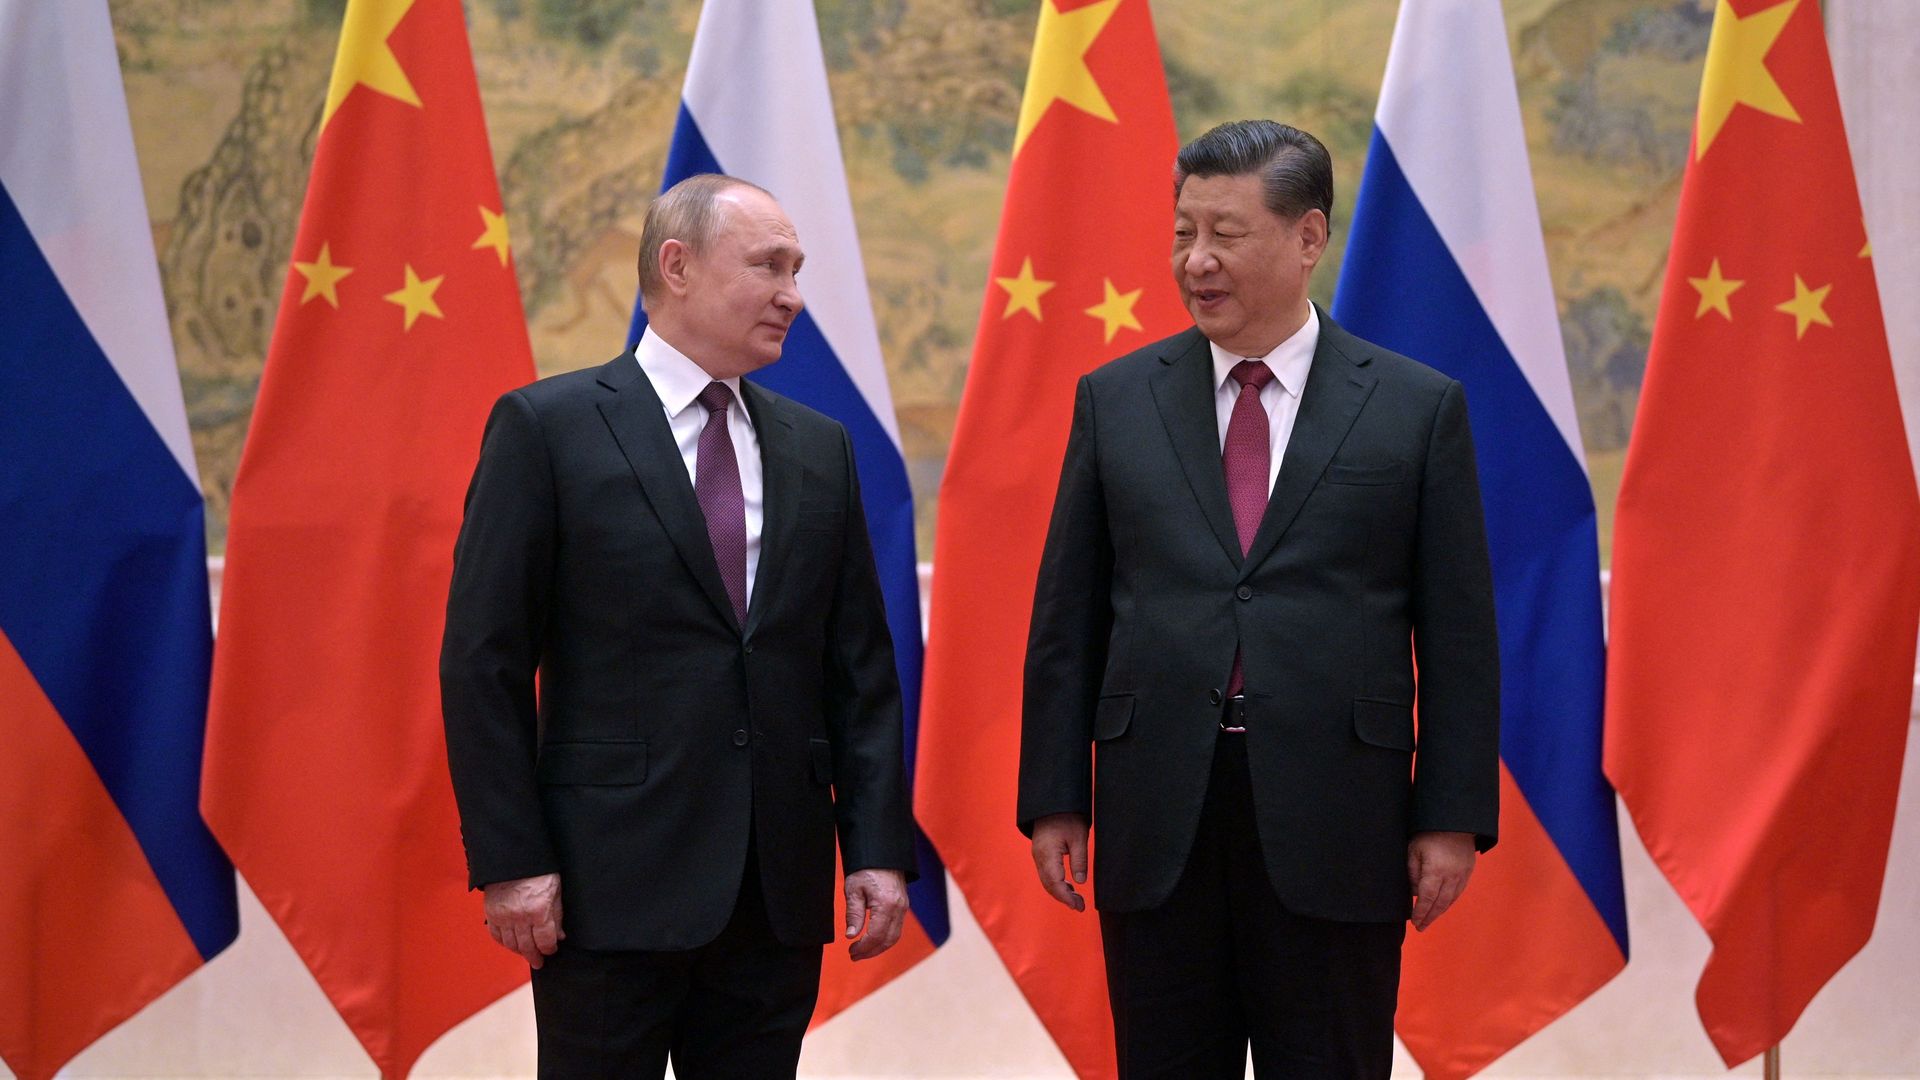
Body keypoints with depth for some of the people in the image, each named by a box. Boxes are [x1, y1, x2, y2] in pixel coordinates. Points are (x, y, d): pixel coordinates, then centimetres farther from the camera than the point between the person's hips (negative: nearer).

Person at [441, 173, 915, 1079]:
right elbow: (483, 660, -5)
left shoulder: (818, 449, 13)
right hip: (611, 885, -4)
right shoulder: (547, 427, -2)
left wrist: (879, 849, 3)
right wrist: (510, 861, -11)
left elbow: (860, 667, 12)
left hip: (778, 893, 5)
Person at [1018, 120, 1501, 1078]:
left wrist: (1454, 816, -4)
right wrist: (1052, 800, 3)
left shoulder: (1417, 408, 2)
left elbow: (1458, 633, 1)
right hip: (1156, 826, 2)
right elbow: (1066, 620, 8)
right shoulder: (1115, 401, 7)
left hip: (1333, 828, -2)